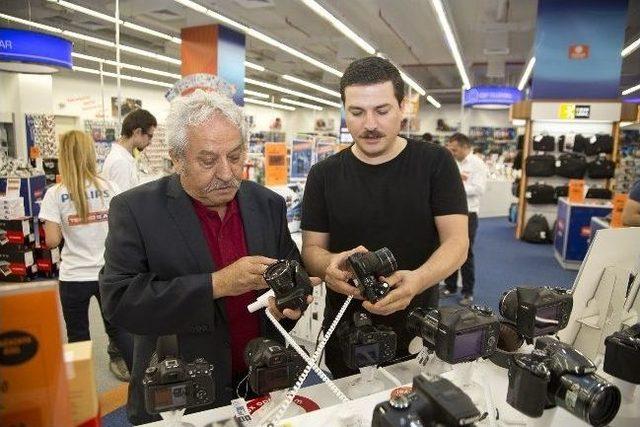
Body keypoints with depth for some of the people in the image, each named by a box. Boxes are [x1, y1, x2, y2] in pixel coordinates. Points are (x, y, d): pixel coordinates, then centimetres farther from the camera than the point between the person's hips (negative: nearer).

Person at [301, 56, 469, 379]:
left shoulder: (436, 163, -8)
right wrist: (330, 265, -26)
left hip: (419, 332, -1)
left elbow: (456, 241, -12)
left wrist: (417, 280, -33)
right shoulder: (324, 175, -3)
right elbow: (311, 249, -2)